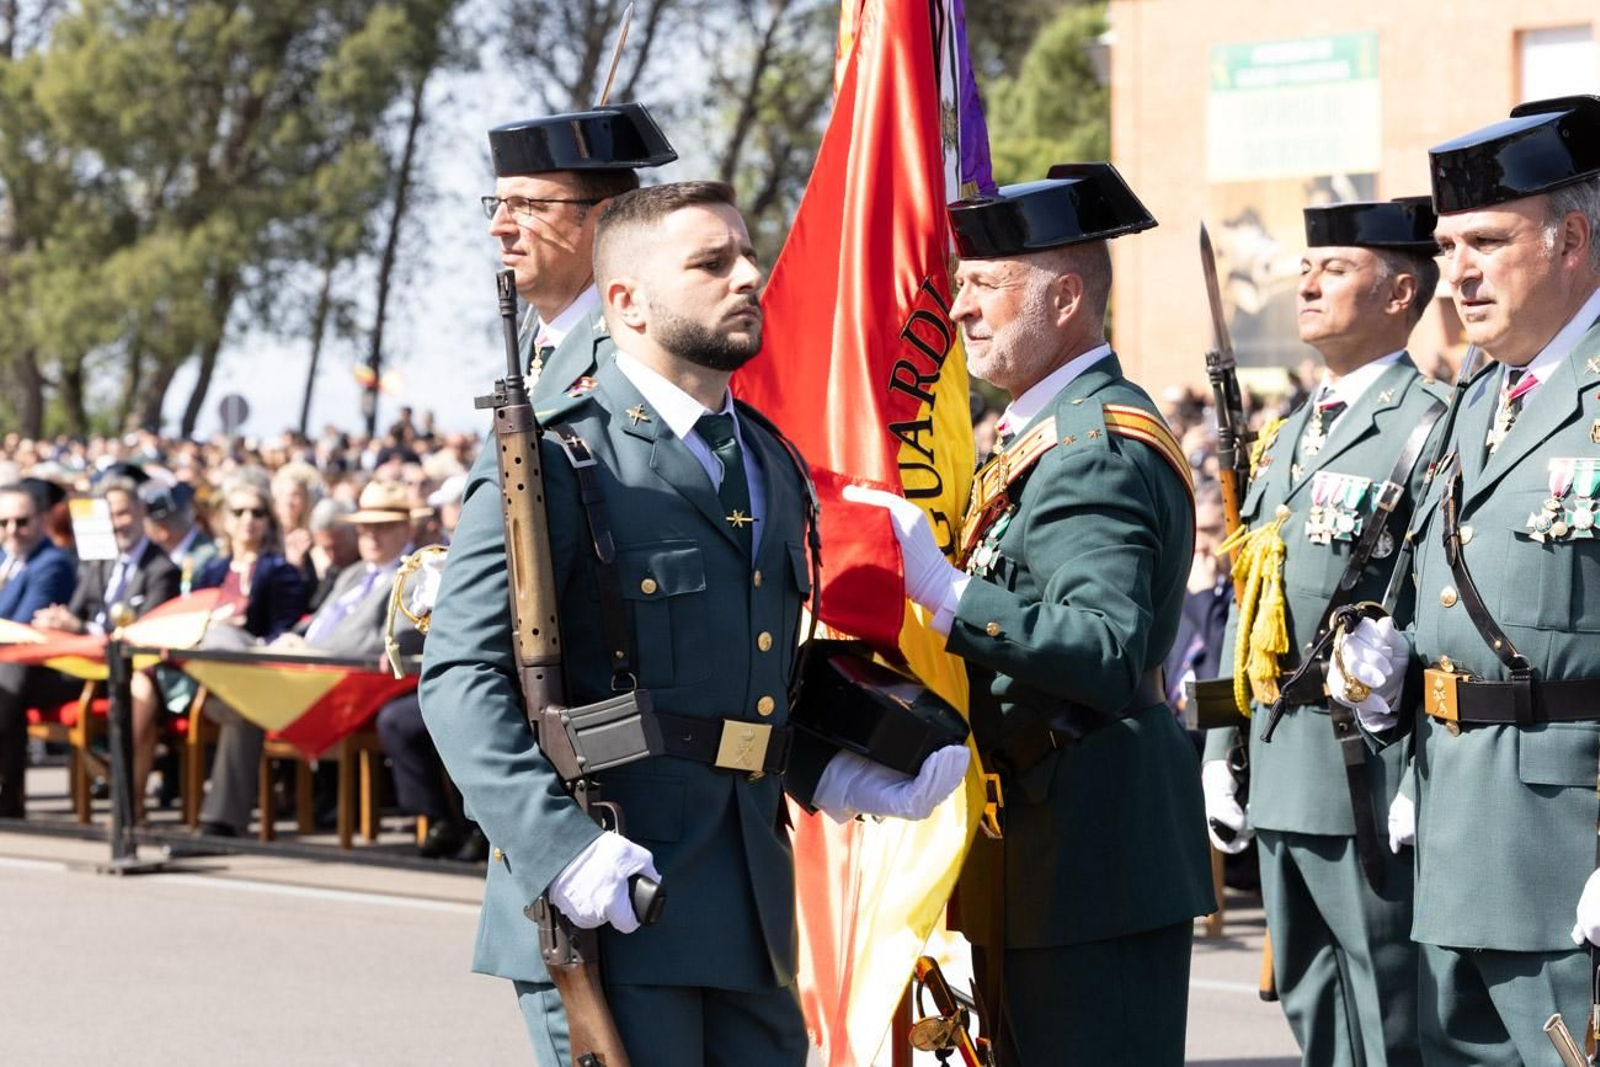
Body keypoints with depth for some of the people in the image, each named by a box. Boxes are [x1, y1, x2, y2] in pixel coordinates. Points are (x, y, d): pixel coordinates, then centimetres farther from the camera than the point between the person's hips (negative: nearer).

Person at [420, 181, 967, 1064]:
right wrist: (560, 845, -25)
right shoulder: (554, 461, -7)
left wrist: (833, 777, 8)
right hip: (610, 901, -7)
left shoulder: (773, 464, 17)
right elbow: (462, 676, -13)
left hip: (749, 910, 7)